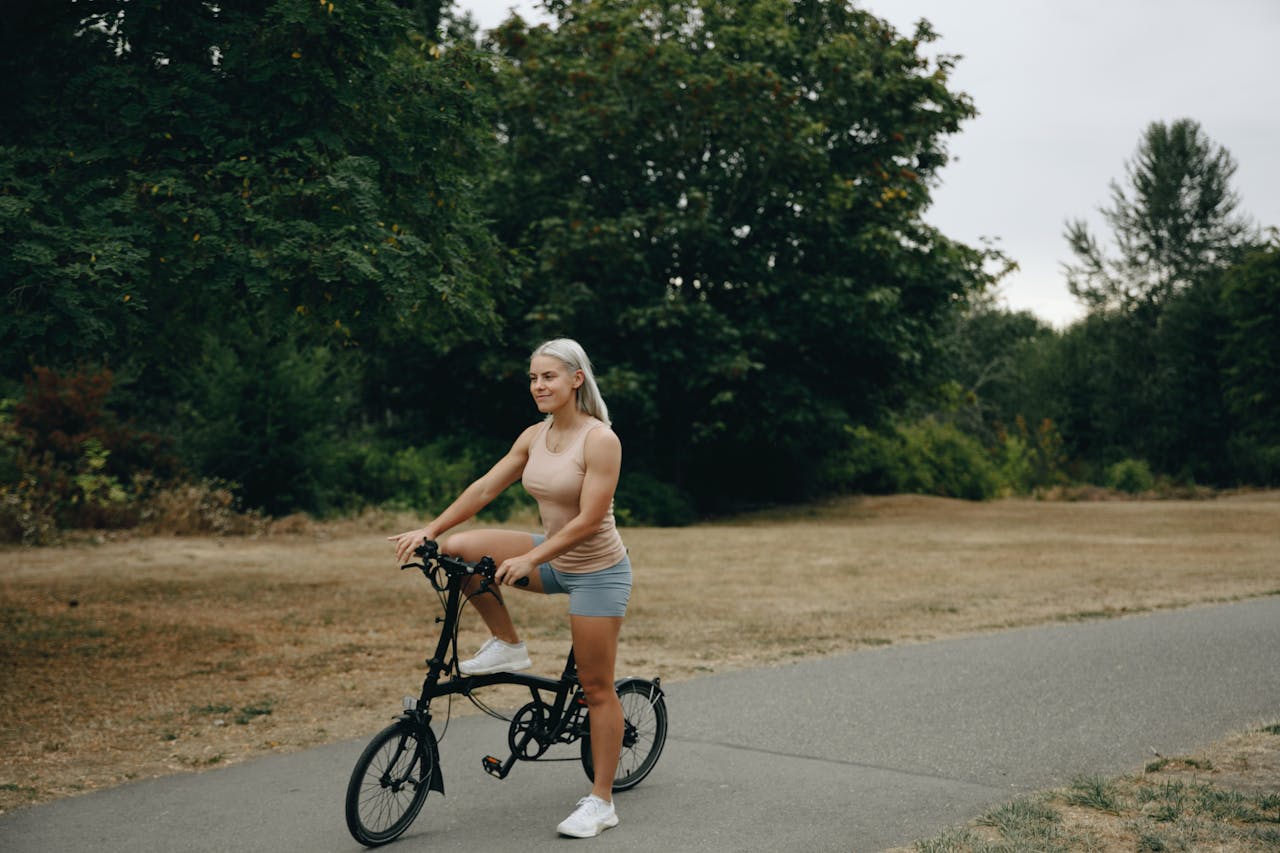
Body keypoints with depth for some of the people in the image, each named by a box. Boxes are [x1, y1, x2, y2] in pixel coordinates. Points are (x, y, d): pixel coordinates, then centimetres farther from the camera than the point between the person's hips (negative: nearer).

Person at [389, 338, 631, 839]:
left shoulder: (600, 440, -20)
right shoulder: (535, 437, 2)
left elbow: (588, 521, -24)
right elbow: (484, 488, 3)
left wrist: (529, 560, -29)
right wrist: (429, 530, -4)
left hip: (597, 570, -7)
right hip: (553, 559, 7)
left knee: (596, 687, -1)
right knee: (459, 550, -10)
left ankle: (601, 802, 11)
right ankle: (507, 646, 6)